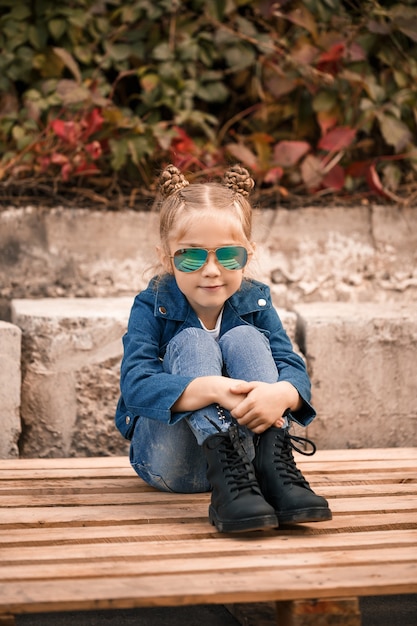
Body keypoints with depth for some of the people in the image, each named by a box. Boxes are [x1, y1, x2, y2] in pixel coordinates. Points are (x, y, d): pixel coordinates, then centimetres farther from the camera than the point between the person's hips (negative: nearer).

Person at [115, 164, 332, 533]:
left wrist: (281, 393, -40)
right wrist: (211, 389, -44)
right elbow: (135, 386, -26)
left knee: (244, 337, -18)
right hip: (169, 456, -2)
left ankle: (274, 465, -33)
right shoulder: (152, 307, -10)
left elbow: (294, 368, -13)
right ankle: (225, 480, -43)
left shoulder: (255, 302, 0)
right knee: (192, 342, -24)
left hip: (244, 442, 2)